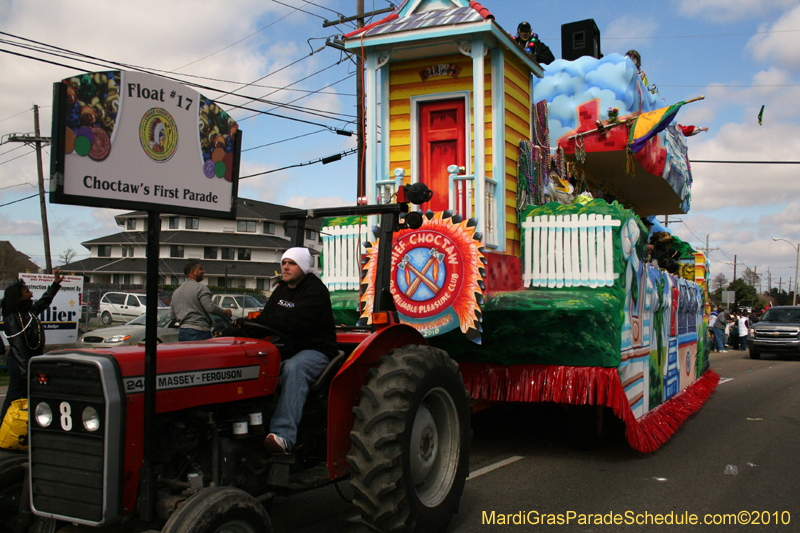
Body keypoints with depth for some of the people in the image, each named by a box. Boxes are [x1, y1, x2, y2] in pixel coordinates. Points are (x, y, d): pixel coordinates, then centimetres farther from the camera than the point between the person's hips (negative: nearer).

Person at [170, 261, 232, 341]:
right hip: (199, 332, -8)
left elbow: (173, 315, 19)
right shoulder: (200, 287, -7)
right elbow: (210, 307, -16)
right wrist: (225, 312, -2)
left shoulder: (176, 291, 18)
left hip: (182, 332, 8)